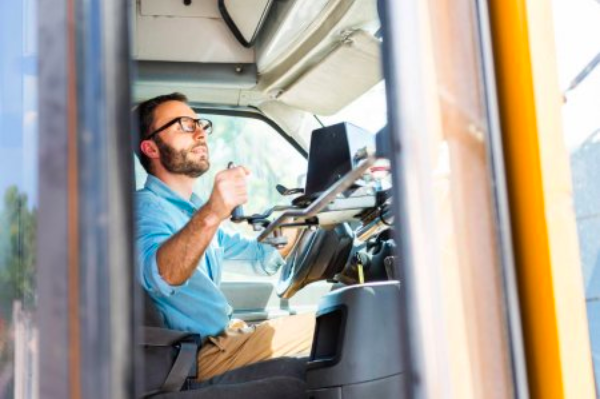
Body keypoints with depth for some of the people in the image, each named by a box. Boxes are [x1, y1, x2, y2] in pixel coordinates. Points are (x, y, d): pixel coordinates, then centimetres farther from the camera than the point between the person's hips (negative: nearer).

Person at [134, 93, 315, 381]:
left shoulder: (194, 207, 16)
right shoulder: (146, 207, -15)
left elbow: (262, 258, 24)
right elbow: (159, 276, -38)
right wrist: (211, 214, -54)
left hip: (226, 333, 10)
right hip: (203, 354, -10)